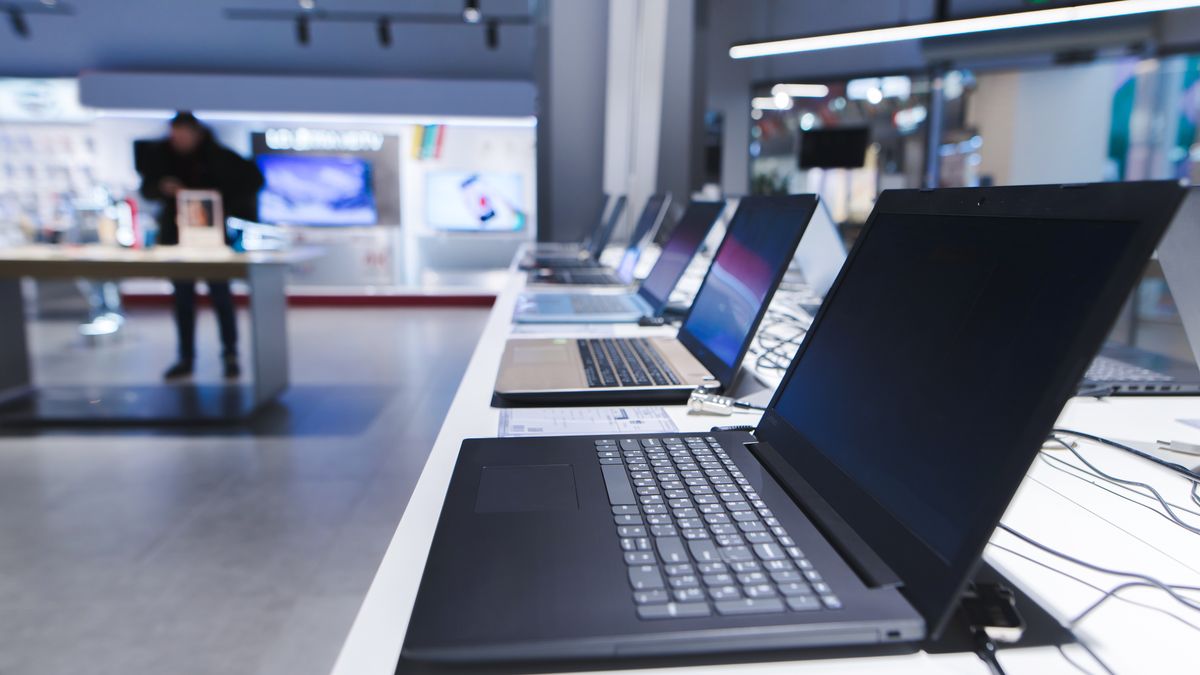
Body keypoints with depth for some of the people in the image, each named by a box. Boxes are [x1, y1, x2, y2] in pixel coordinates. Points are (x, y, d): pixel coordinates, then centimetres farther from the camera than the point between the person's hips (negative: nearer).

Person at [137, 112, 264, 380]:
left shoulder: (216, 155, -8)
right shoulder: (162, 153, 1)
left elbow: (254, 178, -6)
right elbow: (146, 189, 6)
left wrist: (226, 204, -12)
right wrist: (162, 187, -16)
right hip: (176, 234, 3)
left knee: (220, 294, -2)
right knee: (182, 298, 7)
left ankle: (230, 355, 9)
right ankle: (186, 358, 16)